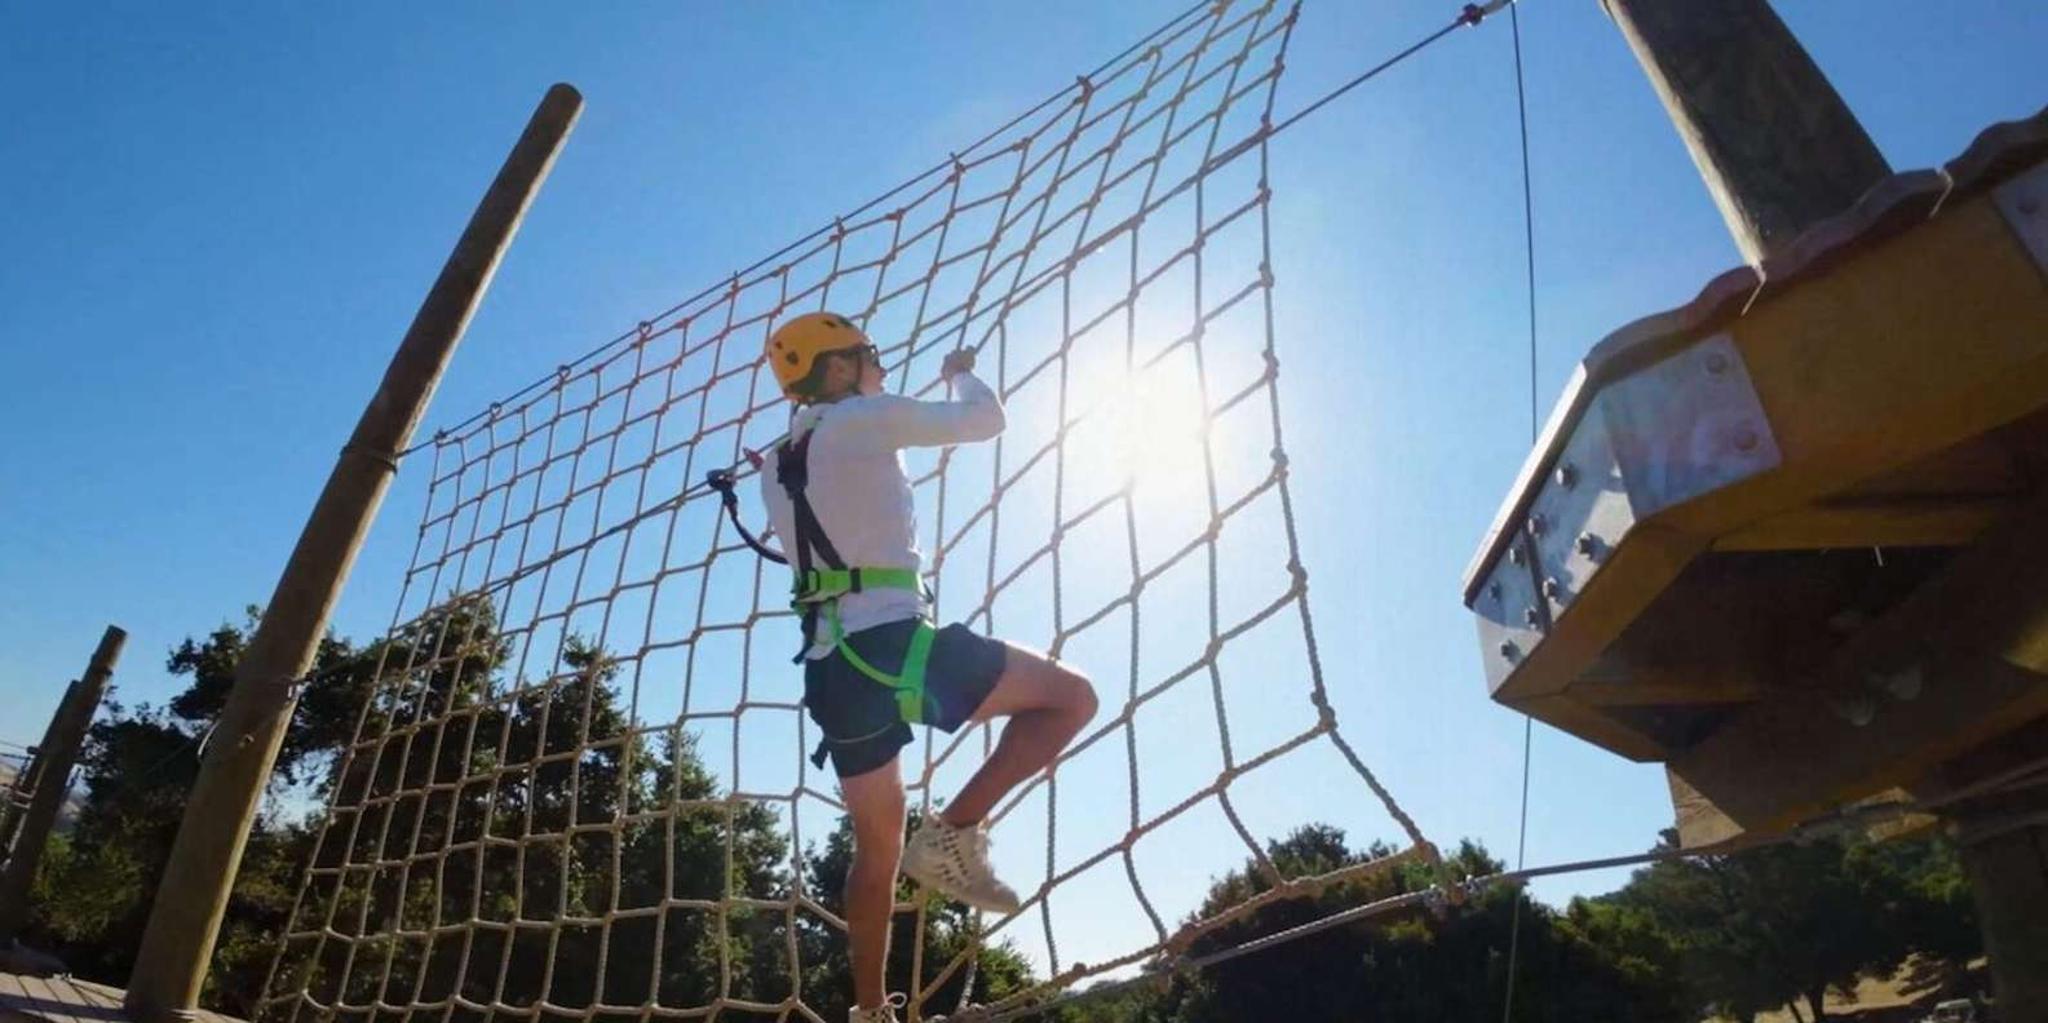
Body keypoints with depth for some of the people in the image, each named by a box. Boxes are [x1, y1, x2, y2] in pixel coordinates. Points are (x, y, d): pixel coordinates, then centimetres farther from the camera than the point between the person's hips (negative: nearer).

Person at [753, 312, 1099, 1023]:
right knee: (1070, 697, 1)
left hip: (831, 670, 8)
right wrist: (961, 374, 26)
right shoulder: (863, 420, -2)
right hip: (894, 646, -8)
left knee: (877, 850, 20)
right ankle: (955, 833, -8)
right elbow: (985, 420, 5)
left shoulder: (776, 469, 19)